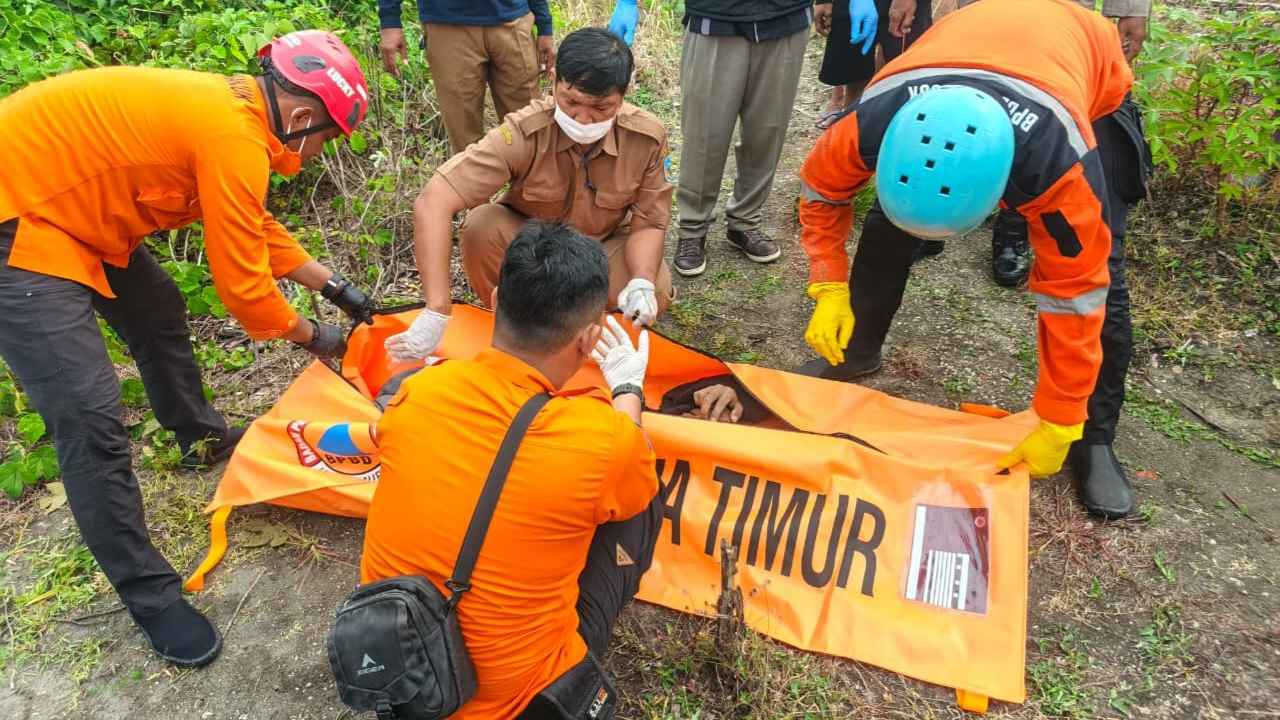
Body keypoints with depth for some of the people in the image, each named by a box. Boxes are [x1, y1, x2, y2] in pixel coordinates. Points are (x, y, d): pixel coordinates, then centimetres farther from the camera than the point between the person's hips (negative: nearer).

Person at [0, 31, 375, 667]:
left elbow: (258, 229, 18)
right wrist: (313, 337, 0)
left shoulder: (229, 108, 5)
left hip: (58, 194, 11)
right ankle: (149, 593, 3)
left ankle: (202, 436, 48)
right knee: (90, 418, -10)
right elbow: (242, 285, -18)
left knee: (159, 314, 25)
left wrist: (335, 287, 21)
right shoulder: (234, 137, -25)